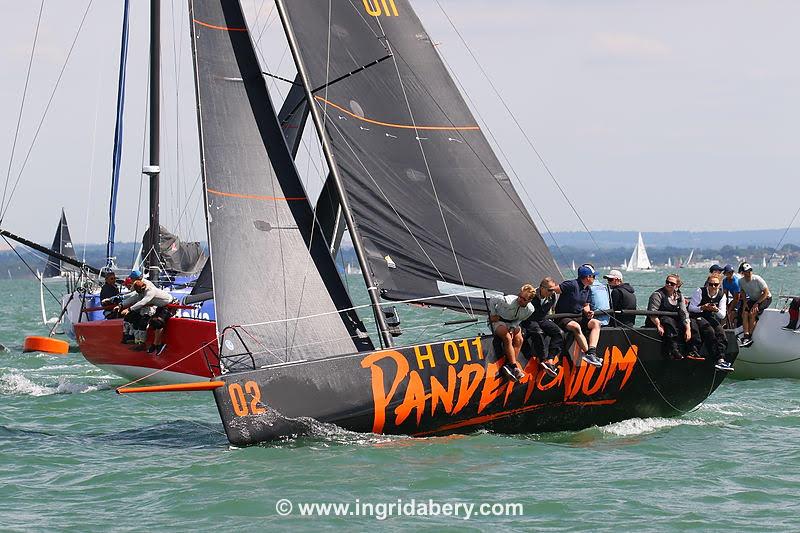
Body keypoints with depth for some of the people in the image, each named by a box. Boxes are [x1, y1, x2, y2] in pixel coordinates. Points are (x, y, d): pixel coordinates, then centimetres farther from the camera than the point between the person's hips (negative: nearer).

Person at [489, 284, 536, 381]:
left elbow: (520, 319, 2)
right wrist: (493, 314, -7)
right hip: (499, 321, -5)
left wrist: (512, 328, -15)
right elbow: (493, 300, -14)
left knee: (519, 339, -22)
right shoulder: (508, 301, -30)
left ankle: (509, 365, -25)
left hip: (513, 324, 5)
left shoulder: (530, 310, -15)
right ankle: (515, 367, -30)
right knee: (508, 338, -29)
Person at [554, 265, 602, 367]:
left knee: (596, 323, -14)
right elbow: (554, 290, -18)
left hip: (578, 317, 8)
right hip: (563, 318, -8)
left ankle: (592, 351, -27)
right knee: (576, 327, -37)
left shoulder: (588, 290, 12)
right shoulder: (572, 285, -15)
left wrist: (587, 312, 1)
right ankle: (588, 354, -36)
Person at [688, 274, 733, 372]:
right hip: (697, 317, -4)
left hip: (711, 318, 4)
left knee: (721, 332, -24)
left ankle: (721, 359, -36)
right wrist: (703, 308, -28)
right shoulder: (700, 292, -9)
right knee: (710, 332, -30)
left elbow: (722, 316, -3)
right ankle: (718, 359, -35)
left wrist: (716, 310, -25)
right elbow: (691, 308, -11)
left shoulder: (721, 295, 1)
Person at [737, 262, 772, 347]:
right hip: (752, 299, 6)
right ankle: (746, 336, -21)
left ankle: (750, 336, -19)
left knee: (752, 313, -25)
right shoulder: (741, 281, -10)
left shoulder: (757, 279, -26)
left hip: (765, 299, -6)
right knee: (744, 313, -18)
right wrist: (745, 302, -4)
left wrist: (757, 303, -22)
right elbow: (743, 292, 12)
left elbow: (766, 292, -20)